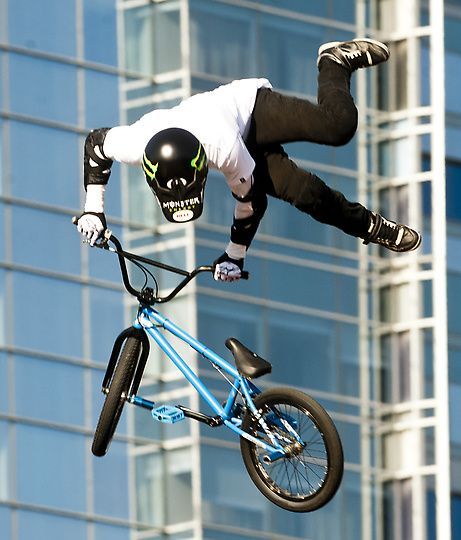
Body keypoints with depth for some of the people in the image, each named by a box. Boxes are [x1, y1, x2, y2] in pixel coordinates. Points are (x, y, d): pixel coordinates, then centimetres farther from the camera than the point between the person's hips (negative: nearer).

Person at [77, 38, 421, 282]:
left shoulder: (225, 148, -46)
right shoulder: (135, 145, -37)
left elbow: (251, 199, -28)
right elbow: (95, 144, -13)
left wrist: (235, 255, -17)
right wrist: (93, 210, -14)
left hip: (255, 108, -4)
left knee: (338, 125, -21)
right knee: (307, 194, -6)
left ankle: (336, 63, 12)